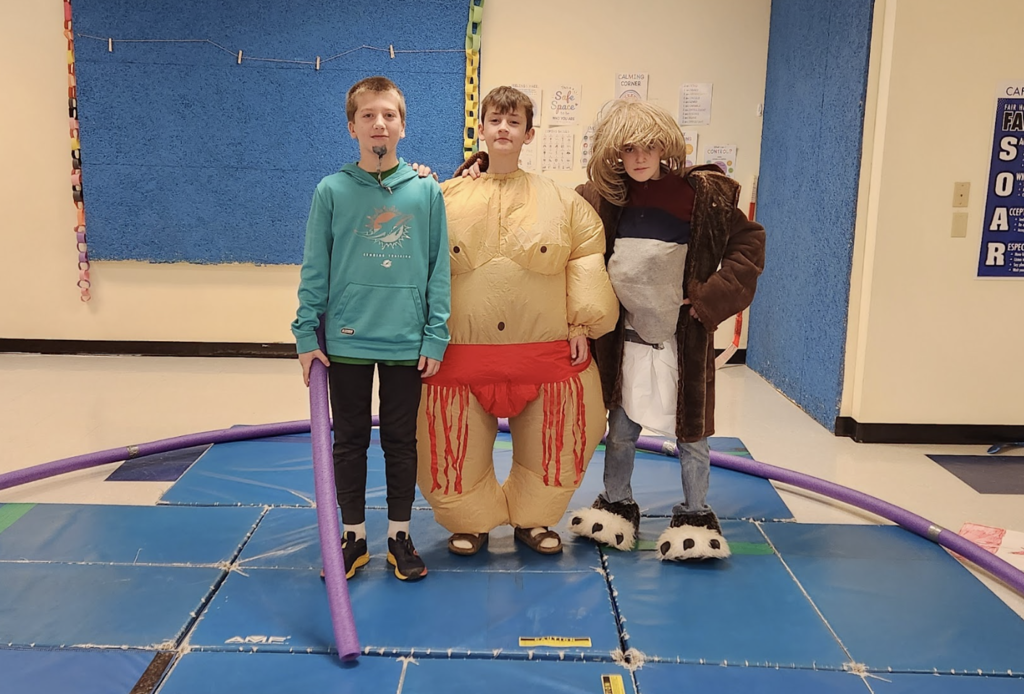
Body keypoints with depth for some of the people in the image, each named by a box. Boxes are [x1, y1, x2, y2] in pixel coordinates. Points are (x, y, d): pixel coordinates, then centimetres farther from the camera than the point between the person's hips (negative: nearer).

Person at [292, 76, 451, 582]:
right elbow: (313, 269, 1)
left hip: (407, 344, 0)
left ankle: (399, 536, 28)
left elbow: (439, 269, 1)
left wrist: (436, 337, -3)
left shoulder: (426, 192, -1)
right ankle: (353, 536, 28)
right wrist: (306, 335, -2)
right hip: (345, 342, 0)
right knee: (349, 441, 12)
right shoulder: (331, 191, -1)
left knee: (401, 441, 12)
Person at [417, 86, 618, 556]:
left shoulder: (561, 201, 5)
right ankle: (472, 522, 35)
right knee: (457, 451, 9)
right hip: (461, 356, 0)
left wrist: (580, 324, 0)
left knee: (549, 448, 12)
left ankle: (531, 519, 37)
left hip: (546, 355, 1)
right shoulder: (447, 198, 5)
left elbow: (586, 258, 5)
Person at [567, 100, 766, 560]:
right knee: (620, 429, 13)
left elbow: (749, 243, -3)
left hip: (683, 339, -2)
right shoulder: (604, 198, -1)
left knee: (691, 431, 9)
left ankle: (695, 515, 27)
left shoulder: (702, 194, -9)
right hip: (626, 337, 3)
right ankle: (616, 505, 33)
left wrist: (714, 296, -10)